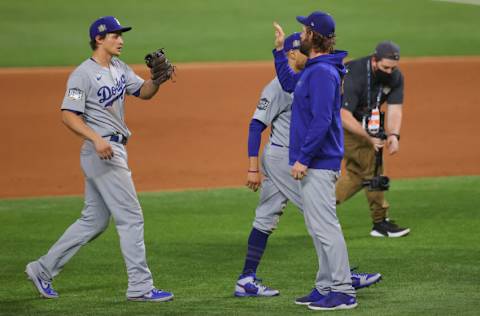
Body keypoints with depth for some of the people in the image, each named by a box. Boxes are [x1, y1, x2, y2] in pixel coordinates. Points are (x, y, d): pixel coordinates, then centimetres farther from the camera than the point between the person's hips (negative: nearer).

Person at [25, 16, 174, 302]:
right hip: (102, 151, -10)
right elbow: (68, 115, -18)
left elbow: (143, 92, 15)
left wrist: (157, 78, -7)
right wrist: (96, 138, -30)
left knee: (94, 221, 14)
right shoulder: (83, 74, -13)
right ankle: (141, 287, -3)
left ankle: (43, 269, 19)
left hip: (115, 150, 10)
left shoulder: (119, 68, 13)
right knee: (131, 217, -8)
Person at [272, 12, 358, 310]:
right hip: (312, 163, 11)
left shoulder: (323, 72, -18)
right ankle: (326, 287, 20)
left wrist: (303, 158, -24)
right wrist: (280, 50, 30)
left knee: (325, 226, -11)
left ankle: (344, 292, -10)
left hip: (318, 163, -11)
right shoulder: (312, 70, 14)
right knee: (317, 228, 14)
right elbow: (289, 83, 37)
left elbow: (321, 120, -24)